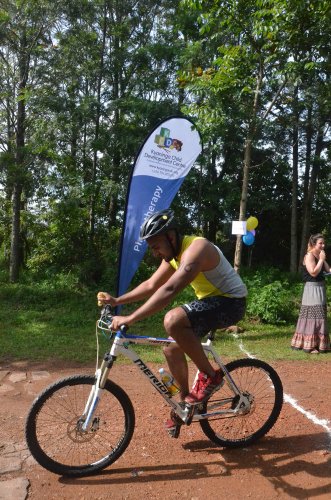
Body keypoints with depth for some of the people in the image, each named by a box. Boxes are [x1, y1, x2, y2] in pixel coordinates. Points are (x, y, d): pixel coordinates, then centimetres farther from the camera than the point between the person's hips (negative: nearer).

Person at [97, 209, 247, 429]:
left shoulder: (195, 249, -26)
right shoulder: (173, 254, 4)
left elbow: (169, 290, -38)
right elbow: (151, 285, 10)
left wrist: (130, 318, -39)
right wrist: (117, 300, 0)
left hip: (230, 302, -9)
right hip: (210, 300, 9)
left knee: (173, 320, -31)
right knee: (172, 349, 5)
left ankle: (210, 376, -12)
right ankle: (185, 400, 26)